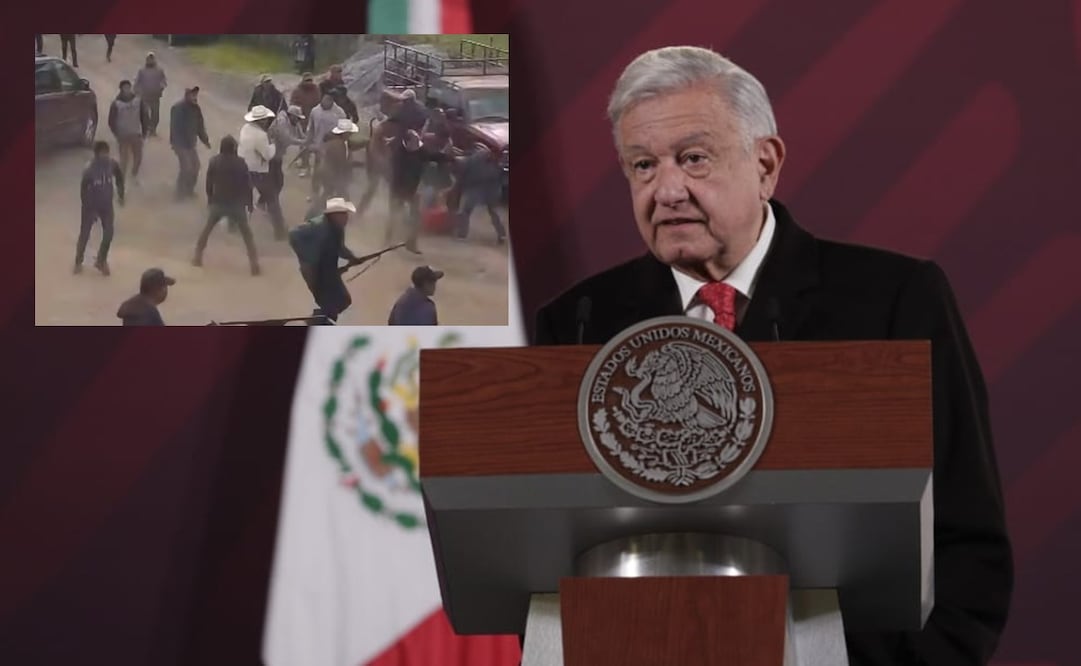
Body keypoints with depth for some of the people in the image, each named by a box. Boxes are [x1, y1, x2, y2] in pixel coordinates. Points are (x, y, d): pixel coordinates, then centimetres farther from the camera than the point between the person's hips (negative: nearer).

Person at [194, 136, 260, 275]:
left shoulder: (214, 161, -5)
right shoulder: (241, 163, -9)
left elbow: (209, 183, 1)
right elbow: (247, 184, -5)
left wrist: (210, 200, 15)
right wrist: (249, 203, 6)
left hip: (218, 202, 1)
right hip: (237, 203, -1)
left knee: (207, 229, 23)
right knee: (246, 234, 8)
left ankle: (197, 257, 24)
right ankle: (254, 264, -1)